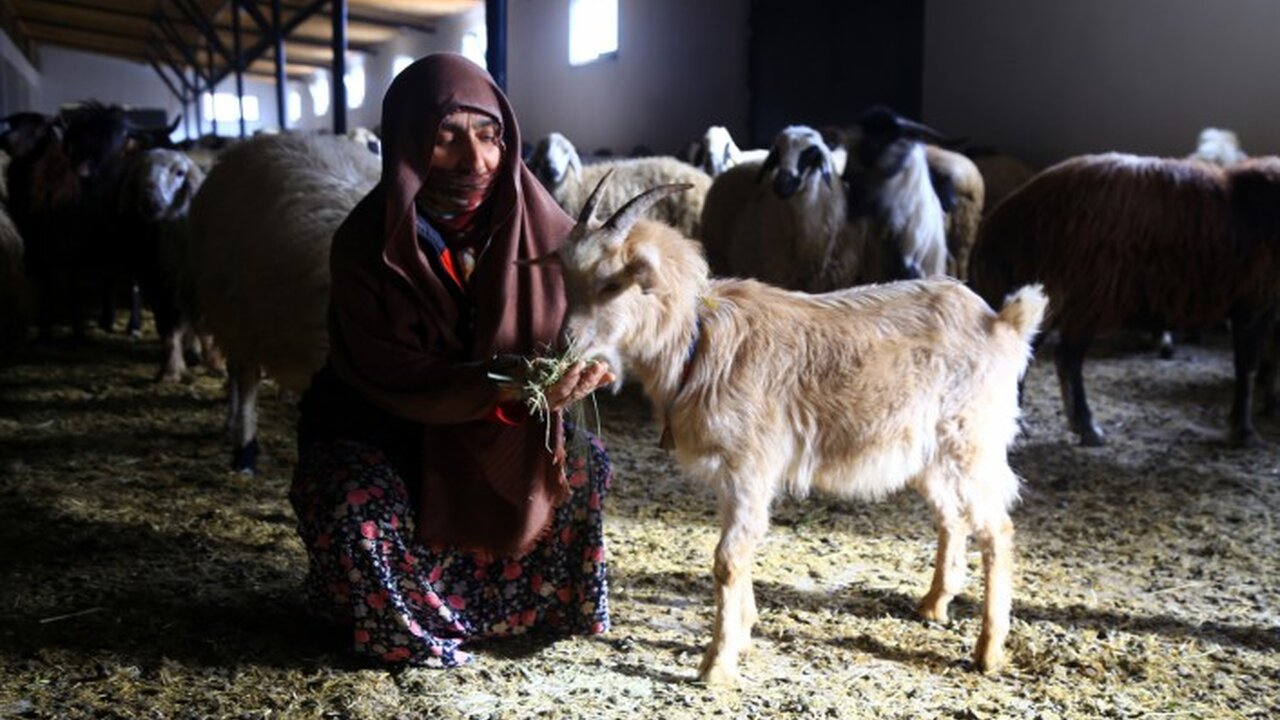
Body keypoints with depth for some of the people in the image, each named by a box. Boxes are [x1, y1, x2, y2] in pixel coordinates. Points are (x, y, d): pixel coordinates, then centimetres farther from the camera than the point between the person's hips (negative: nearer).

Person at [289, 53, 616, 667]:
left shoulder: (537, 226, -15)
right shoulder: (365, 246, -23)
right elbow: (393, 376, -28)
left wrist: (580, 363, -36)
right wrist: (508, 387, -42)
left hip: (497, 428, 4)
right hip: (379, 427, -3)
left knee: (583, 466, -12)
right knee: (359, 511, -30)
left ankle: (547, 602, 13)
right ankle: (411, 624, 3)